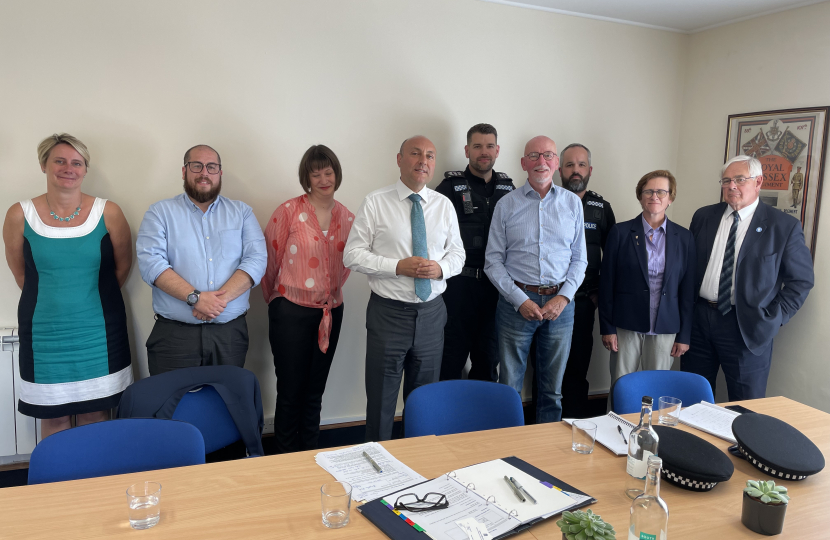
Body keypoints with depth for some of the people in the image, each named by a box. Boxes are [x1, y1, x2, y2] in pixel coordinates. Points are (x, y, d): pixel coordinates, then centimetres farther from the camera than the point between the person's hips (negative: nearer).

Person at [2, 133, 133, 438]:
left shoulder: (108, 213, -3)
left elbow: (122, 265, 8)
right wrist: (50, 299, 12)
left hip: (98, 333, 0)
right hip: (44, 335, 0)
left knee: (95, 415, 8)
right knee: (52, 418, 8)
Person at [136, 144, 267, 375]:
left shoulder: (242, 212, 10)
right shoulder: (160, 212, 6)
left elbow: (256, 259, -3)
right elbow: (150, 262, -8)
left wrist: (222, 297, -16)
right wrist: (195, 297, -19)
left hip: (230, 333, 2)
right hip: (174, 334, -1)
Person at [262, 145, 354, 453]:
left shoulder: (347, 218, 5)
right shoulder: (289, 211, -7)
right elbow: (271, 259, -1)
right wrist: (274, 298, 8)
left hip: (330, 313, 4)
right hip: (292, 312, -4)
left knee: (315, 392, 14)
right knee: (291, 391, 4)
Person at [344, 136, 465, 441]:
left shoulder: (444, 205, 7)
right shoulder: (375, 203, -4)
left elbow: (457, 253, 12)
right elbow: (352, 255, -7)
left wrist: (441, 267, -11)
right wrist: (398, 266, -18)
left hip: (431, 312, 4)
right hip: (388, 311, -3)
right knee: (381, 397, 6)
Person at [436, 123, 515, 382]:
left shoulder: (508, 188, 11)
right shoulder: (451, 186, -1)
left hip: (496, 285, 4)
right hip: (459, 283, -4)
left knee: (489, 356, 13)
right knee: (453, 355, 3)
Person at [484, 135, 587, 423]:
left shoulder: (572, 203, 7)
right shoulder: (507, 205, 1)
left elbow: (579, 259, 7)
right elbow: (493, 261, -1)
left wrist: (563, 297, -7)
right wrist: (521, 300, -10)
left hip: (560, 302, 2)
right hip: (517, 301, -1)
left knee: (553, 388, 13)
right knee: (509, 387, 6)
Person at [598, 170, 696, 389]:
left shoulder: (684, 237, 5)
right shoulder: (621, 232, 0)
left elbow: (687, 289, 6)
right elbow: (606, 282, 0)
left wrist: (684, 334, 4)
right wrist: (607, 328, -4)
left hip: (665, 328, 1)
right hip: (626, 326, -1)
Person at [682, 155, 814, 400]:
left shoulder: (784, 226, -3)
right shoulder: (703, 217, 7)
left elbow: (801, 280, 1)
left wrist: (774, 319, -6)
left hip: (747, 327, -3)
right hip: (697, 320, 3)